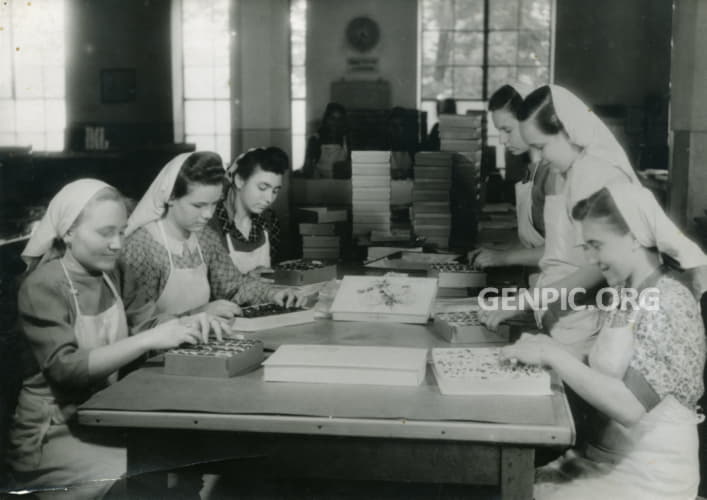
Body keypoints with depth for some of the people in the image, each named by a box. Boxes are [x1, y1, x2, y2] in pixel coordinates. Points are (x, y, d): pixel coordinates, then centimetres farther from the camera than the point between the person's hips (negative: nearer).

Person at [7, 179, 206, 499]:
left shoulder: (111, 275, 6)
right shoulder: (43, 287, -17)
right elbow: (65, 367, -27)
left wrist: (186, 323, -15)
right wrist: (148, 340, -35)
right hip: (52, 433, -7)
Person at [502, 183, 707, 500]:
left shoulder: (672, 305, -18)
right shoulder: (621, 294, 6)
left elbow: (628, 406, -26)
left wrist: (553, 355, -21)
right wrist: (547, 354, -9)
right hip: (603, 459, 6)